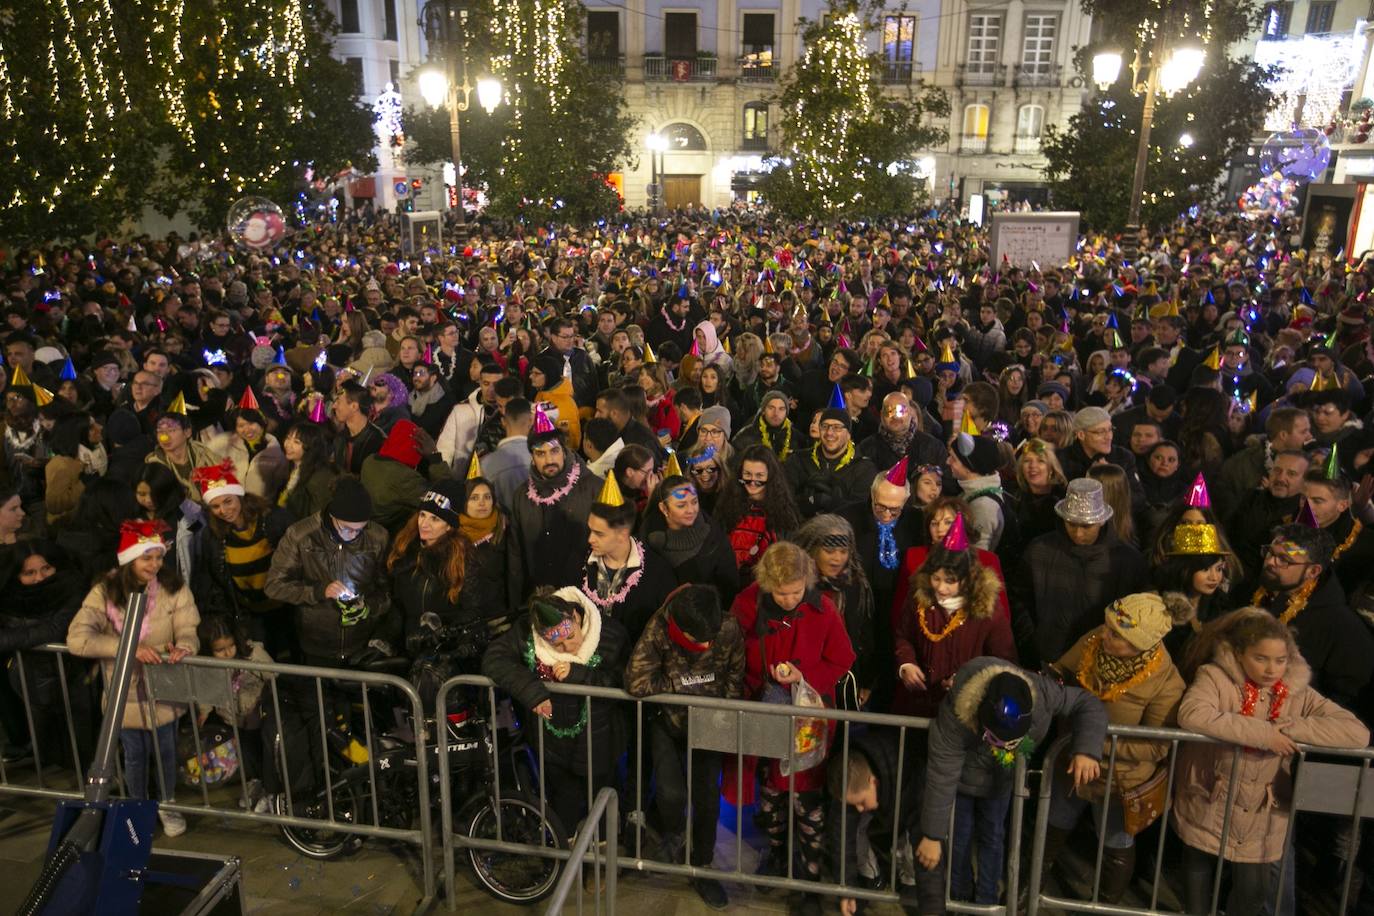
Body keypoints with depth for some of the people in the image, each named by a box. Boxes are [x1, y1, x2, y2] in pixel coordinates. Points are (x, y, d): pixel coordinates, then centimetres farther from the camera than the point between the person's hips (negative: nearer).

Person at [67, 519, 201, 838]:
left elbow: (188, 631, -15)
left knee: (166, 750, 15)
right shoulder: (105, 591, -14)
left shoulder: (174, 586, -12)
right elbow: (77, 638, -24)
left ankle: (167, 805, 41)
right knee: (135, 755, 17)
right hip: (126, 692, 0)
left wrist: (182, 647, -39)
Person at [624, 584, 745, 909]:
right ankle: (673, 832, 19)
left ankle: (701, 868, 33)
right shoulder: (658, 631, -29)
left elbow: (735, 679, -7)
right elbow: (636, 682, -34)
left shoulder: (729, 630, -24)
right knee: (671, 792, -18)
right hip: (667, 722, -2)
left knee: (707, 799, 6)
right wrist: (687, 681, -27)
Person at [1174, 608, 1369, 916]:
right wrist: (1264, 733, -33)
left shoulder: (1298, 692, -5)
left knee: (1254, 891, 8)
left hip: (1262, 813, 2)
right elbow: (1192, 714, -33)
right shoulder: (1215, 676, -15)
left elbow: (1358, 732, -13)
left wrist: (1287, 727, -24)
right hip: (1208, 805, -2)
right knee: (1199, 870, 18)